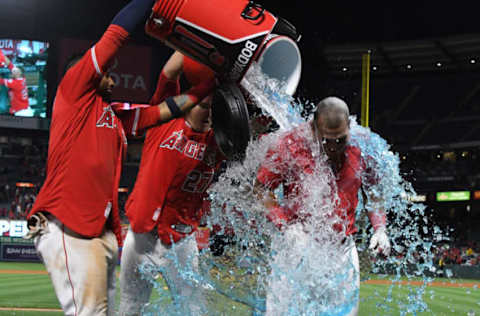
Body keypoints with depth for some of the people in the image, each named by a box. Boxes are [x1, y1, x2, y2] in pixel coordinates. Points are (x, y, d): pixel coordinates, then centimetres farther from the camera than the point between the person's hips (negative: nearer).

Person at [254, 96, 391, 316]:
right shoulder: (290, 146, -13)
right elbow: (262, 188, -4)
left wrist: (380, 229, 0)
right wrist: (285, 225, -16)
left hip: (343, 247, 3)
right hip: (298, 245, -3)